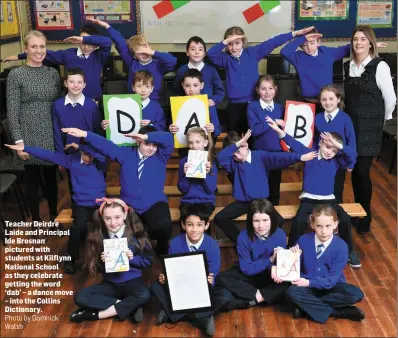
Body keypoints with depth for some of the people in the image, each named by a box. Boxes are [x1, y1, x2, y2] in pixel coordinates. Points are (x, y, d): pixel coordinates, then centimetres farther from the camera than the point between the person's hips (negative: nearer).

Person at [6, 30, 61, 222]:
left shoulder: (53, 73, 7)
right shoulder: (16, 75, -5)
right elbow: (12, 112, -8)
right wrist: (19, 141, -14)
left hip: (51, 137, 3)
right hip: (30, 138, -3)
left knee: (51, 178, 14)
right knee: (33, 181, 7)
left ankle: (54, 216, 31)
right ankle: (36, 221, 23)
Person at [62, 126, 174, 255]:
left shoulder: (161, 155, 4)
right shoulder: (126, 153, 8)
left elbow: (168, 138, -12)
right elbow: (106, 145, 1)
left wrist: (146, 136, -17)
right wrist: (84, 134, -9)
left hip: (154, 204, -1)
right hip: (128, 204, 2)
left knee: (164, 226, -32)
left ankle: (161, 253, 4)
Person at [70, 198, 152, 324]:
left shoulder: (135, 234, -9)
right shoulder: (98, 237, -4)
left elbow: (148, 261, -1)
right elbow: (95, 268, 2)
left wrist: (132, 258, -19)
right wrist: (102, 262, -20)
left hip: (132, 281, -3)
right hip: (110, 283, 3)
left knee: (144, 295, -36)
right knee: (80, 297, -21)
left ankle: (98, 314, -22)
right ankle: (130, 307, -19)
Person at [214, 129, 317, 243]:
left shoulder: (260, 156, -4)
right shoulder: (233, 163, -1)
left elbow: (279, 157, -18)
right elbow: (220, 157, -21)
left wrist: (300, 157, -33)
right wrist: (238, 143, -20)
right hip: (242, 202, 2)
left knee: (278, 221, -23)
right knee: (219, 218, -15)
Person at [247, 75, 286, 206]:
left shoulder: (281, 108, 6)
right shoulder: (252, 107, -6)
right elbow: (254, 130, -18)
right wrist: (274, 122, -16)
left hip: (277, 153, 3)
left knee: (275, 188, 13)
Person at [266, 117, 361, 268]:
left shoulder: (336, 160, 4)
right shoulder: (308, 153, 0)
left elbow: (353, 156, -10)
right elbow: (294, 143, -12)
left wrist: (338, 144, -23)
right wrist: (279, 131, -26)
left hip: (328, 200, 2)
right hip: (309, 199, -2)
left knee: (345, 220, -19)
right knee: (299, 221, -29)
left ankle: (349, 252, 6)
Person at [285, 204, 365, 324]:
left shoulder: (341, 246, -13)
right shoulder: (303, 241, -8)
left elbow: (332, 278, -16)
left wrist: (309, 282, -26)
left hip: (332, 286, 0)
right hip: (309, 287, 0)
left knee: (356, 294, -28)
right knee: (292, 292, -31)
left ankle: (308, 306, -20)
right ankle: (340, 312, -24)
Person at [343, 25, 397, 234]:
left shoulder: (379, 66, -10)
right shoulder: (347, 66, 7)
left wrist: (380, 120, 4)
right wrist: (351, 115, 12)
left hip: (369, 127, -5)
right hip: (350, 124, 5)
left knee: (363, 171, -4)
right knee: (354, 170, 10)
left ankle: (365, 215, 13)